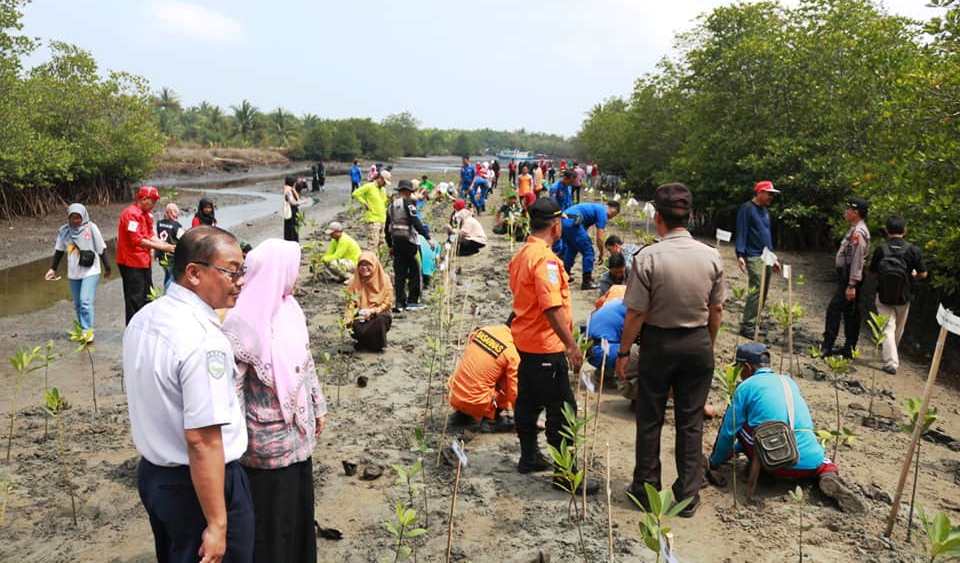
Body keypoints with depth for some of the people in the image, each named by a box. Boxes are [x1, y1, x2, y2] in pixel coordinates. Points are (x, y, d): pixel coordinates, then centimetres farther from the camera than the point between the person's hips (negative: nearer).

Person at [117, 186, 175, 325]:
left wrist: (167, 246, -7)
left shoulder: (145, 214, 15)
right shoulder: (131, 214, -16)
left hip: (143, 262, 10)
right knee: (135, 300, -4)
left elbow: (151, 235, 9)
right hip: (132, 263, -10)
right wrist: (162, 247, -22)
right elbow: (137, 240, -23)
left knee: (147, 297, 17)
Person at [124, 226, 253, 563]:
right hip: (198, 486, -8)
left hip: (151, 473, 9)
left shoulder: (143, 318, 1)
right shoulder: (203, 340, -28)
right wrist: (217, 524, -24)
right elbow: (201, 440, -29)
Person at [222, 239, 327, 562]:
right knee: (270, 514, 11)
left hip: (298, 430, 7)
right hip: (269, 437, -7)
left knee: (298, 505, 23)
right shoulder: (243, 323, -23)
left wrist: (318, 407, 17)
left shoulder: (290, 308, 0)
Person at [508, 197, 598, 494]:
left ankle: (529, 456, 30)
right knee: (562, 410, -2)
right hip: (546, 346, -10)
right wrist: (571, 345, -25)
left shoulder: (521, 254, 10)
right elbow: (552, 307, -28)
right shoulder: (545, 259, -21)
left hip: (525, 339, 10)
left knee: (528, 401, 18)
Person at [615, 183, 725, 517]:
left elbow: (635, 314, -15)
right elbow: (716, 310, 2)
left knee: (650, 419, 13)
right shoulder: (712, 257, -6)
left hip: (659, 343, -3)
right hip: (698, 343, 3)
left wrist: (623, 352, -4)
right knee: (691, 421, 13)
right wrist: (708, 345, 16)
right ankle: (688, 496, 22)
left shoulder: (648, 258, -18)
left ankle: (646, 489, 26)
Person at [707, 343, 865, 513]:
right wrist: (736, 448, 45)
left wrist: (714, 463, 22)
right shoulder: (789, 381, 24)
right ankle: (827, 474, 4)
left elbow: (729, 431, 6)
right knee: (826, 463, 36)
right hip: (810, 463, 4)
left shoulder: (746, 386, 6)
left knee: (732, 419, 12)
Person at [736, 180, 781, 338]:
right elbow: (741, 232, -11)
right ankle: (747, 327, -12)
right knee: (756, 291, -16)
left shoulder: (765, 210, 20)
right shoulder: (747, 208, -5)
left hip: (767, 258, 9)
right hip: (754, 257, -9)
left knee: (763, 294, 7)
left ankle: (750, 323, 15)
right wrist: (740, 255, -21)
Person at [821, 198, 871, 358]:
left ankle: (826, 347, -11)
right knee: (851, 313, 13)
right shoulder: (856, 230, 16)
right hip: (847, 277, 11)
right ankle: (849, 348, 19)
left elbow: (857, 261, -23)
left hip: (850, 278, -11)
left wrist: (851, 285, -25)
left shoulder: (858, 232, -17)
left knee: (834, 309, -11)